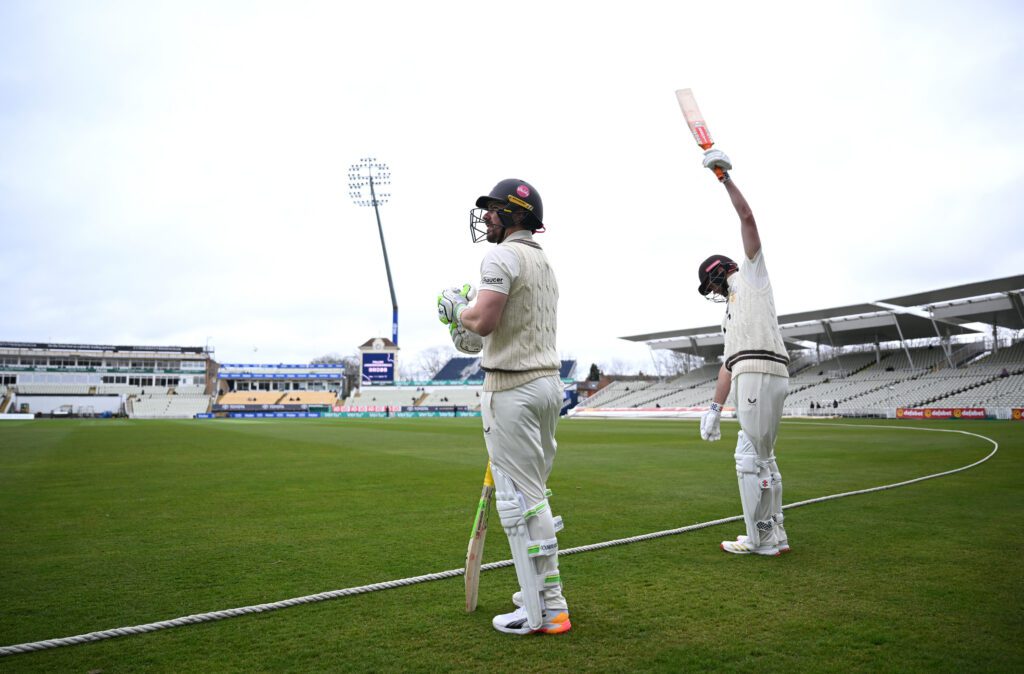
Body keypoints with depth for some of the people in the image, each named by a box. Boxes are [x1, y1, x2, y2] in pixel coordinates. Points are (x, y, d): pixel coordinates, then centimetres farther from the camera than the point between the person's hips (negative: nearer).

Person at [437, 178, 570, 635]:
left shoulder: (502, 256, -11)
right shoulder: (544, 263, 18)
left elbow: (482, 321, -21)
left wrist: (456, 308, -1)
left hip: (512, 388, -10)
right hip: (548, 382, 10)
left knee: (518, 498, -5)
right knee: (535, 494, 17)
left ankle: (545, 611, 1)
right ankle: (545, 591, 26)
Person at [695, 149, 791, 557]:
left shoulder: (751, 274, 12)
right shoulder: (731, 311, 32)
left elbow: (748, 218, -1)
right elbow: (729, 363, 25)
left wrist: (725, 177, -1)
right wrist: (715, 408, 18)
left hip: (762, 373, -10)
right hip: (749, 375, 10)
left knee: (750, 457, -8)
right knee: (762, 457, 12)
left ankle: (759, 539, -2)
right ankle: (774, 535, 20)